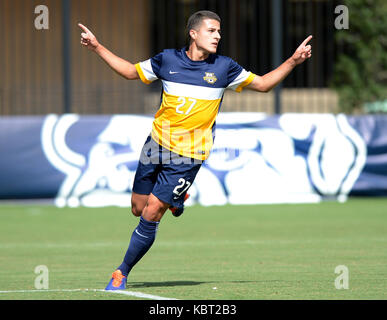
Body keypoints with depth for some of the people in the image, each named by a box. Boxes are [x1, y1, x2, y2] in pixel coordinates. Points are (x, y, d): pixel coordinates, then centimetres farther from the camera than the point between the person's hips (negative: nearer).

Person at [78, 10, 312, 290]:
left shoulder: (224, 68, -2)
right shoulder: (167, 60, 0)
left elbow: (263, 84, 8)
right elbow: (131, 71, 15)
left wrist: (293, 61, -3)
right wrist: (98, 48, 9)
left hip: (188, 155, -3)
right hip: (157, 143, 3)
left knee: (151, 215, -9)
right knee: (139, 208, 7)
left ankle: (122, 273, 2)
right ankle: (175, 198, 39)